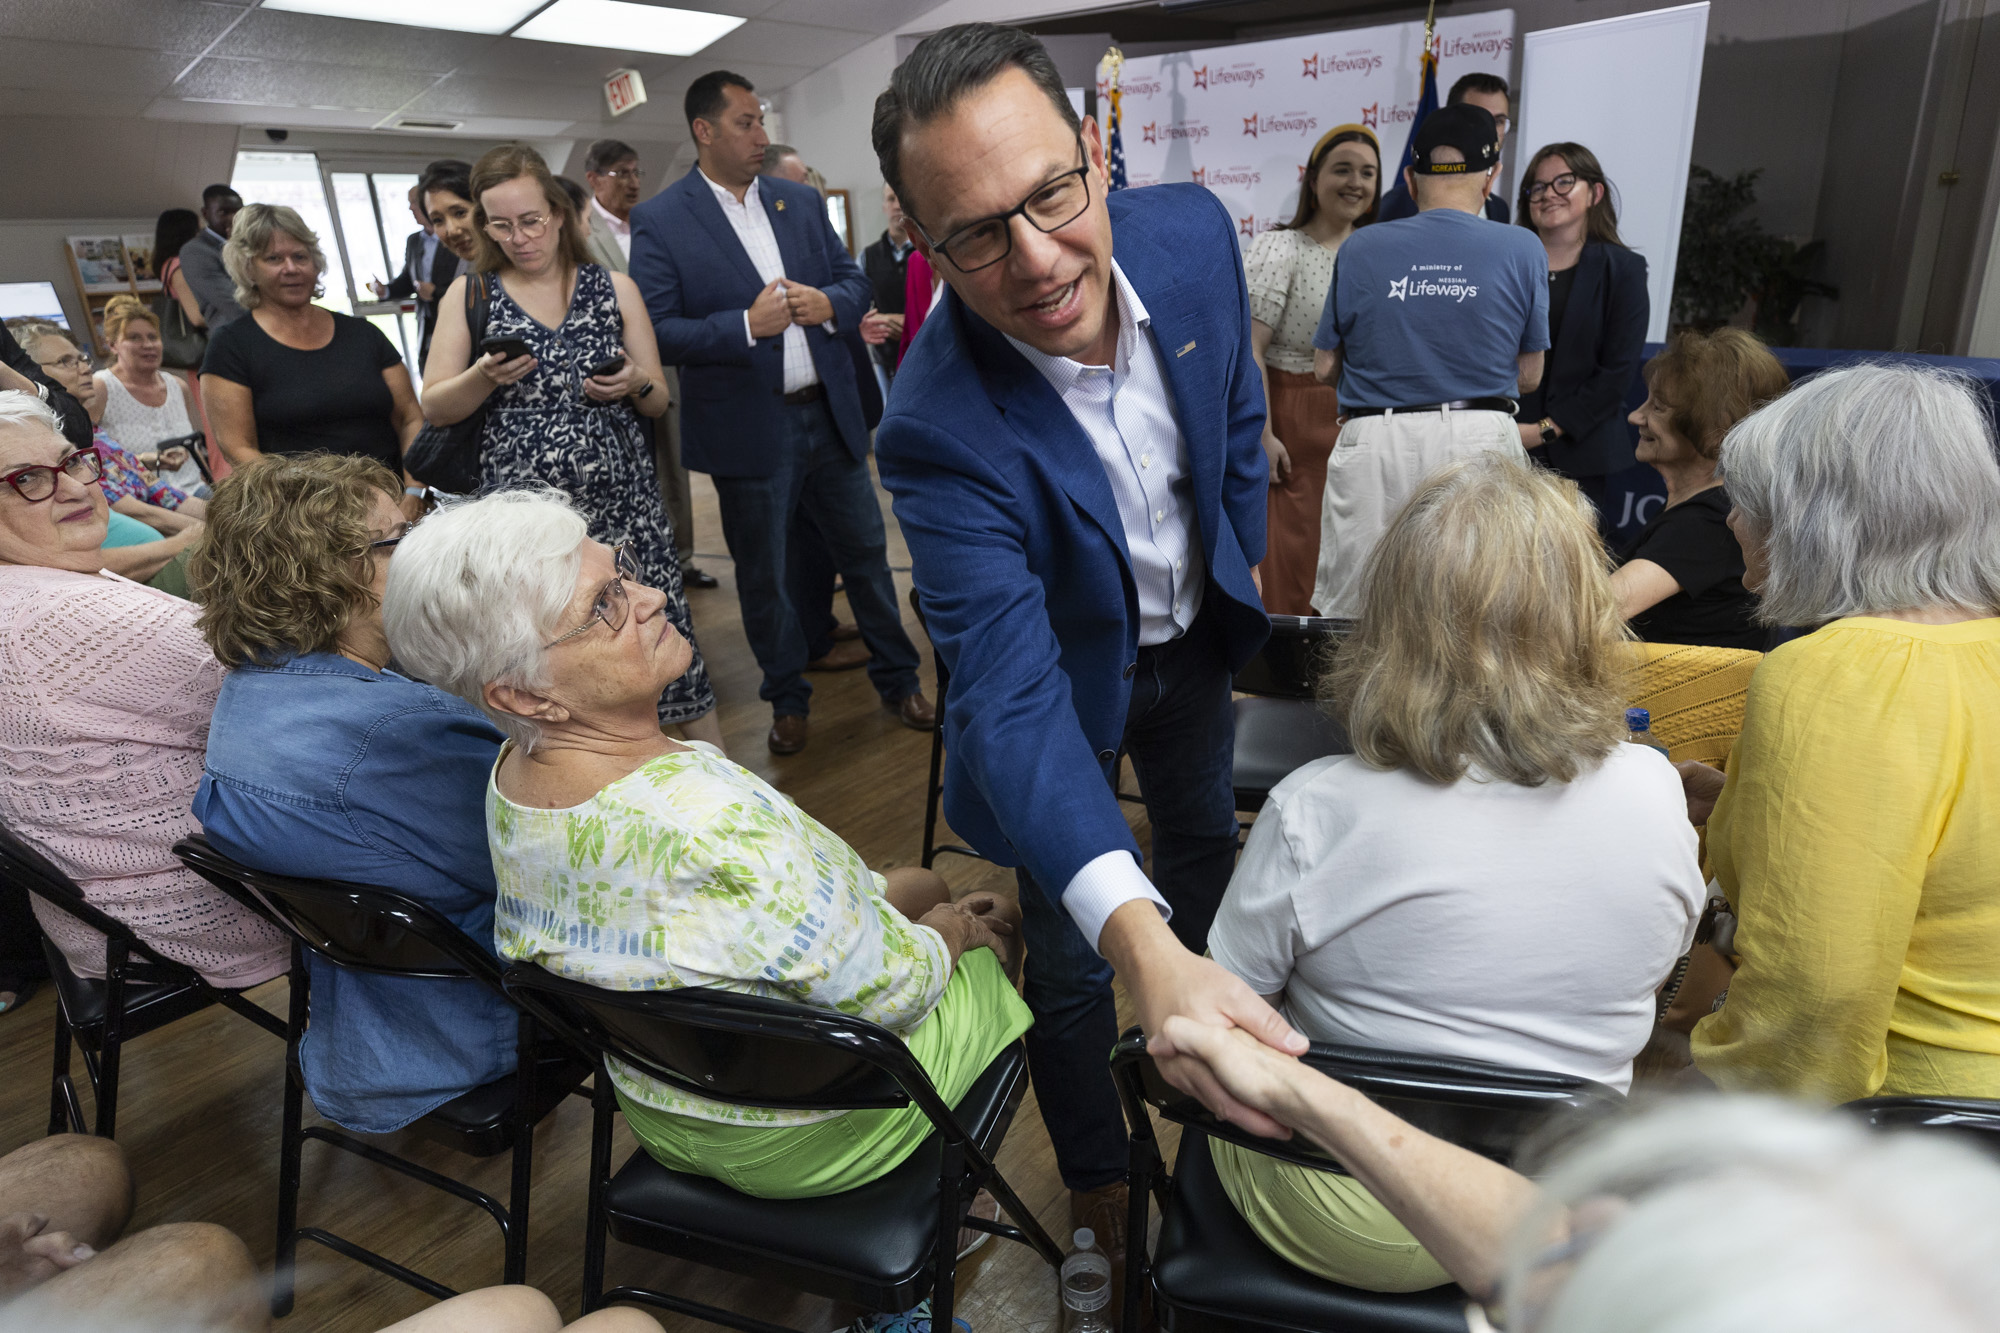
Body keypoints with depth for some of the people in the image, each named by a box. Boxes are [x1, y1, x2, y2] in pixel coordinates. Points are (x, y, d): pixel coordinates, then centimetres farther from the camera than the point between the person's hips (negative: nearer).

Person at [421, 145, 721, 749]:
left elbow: (658, 401, 12)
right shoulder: (471, 294, 9)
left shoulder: (614, 288, 9)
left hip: (620, 501, 0)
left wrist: (634, 383, -10)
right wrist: (485, 377, -13)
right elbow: (434, 407, 6)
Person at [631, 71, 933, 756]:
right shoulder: (659, 221, -6)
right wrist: (747, 325, -22)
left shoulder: (802, 201, 8)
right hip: (748, 428, -3)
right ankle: (788, 700, 28)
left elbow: (855, 280, 12)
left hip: (830, 414, 4)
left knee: (866, 552, 12)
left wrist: (829, 303, -11)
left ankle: (899, 680, 29)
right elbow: (656, 332, -12)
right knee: (762, 575, 9)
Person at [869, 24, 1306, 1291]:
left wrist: (1238, 577, 9)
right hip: (1068, 678, -5)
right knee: (1070, 956, 6)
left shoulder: (1194, 231, -23)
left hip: (1196, 639, 6)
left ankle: (1217, 1049, 59)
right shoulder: (942, 430, -38)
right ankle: (1099, 1182, 36)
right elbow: (1014, 698, -44)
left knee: (1210, 848, 27)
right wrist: (1138, 944, -56)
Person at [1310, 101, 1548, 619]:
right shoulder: (1522, 251, 1)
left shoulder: (1361, 249, 0)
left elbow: (1325, 368, 7)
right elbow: (1528, 375, 8)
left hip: (1376, 443, 0)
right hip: (1481, 439, 1)